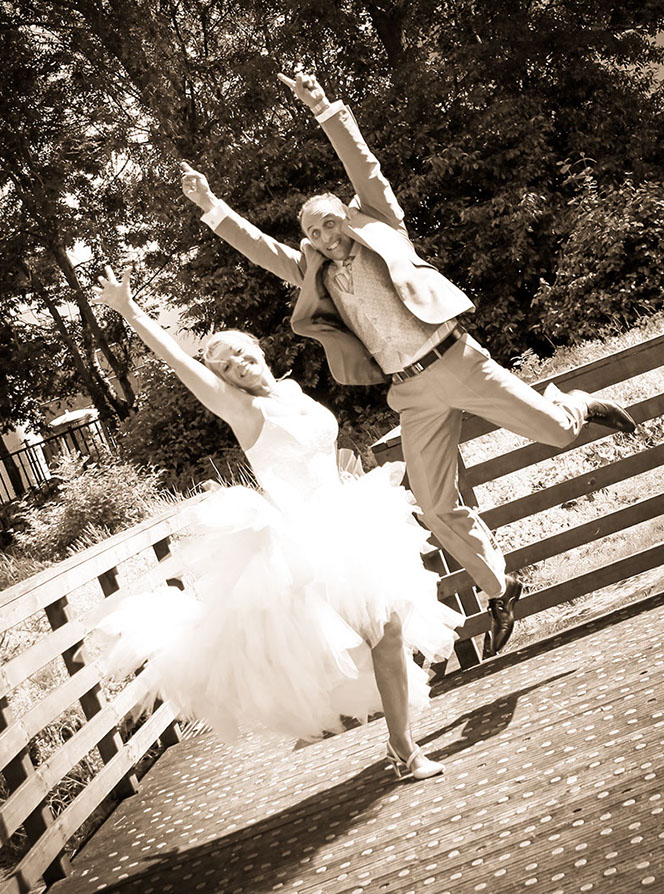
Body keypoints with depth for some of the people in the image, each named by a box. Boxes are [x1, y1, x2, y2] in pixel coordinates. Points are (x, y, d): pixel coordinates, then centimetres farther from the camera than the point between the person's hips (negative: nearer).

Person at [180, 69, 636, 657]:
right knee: (439, 508, 2)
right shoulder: (314, 275, 11)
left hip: (455, 360, -3)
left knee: (556, 431, -3)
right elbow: (257, 246, 9)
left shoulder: (378, 227, 5)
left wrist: (324, 109, -12)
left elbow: (364, 166, -4)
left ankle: (578, 405, 35)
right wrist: (209, 204, 3)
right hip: (411, 393, 3)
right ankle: (500, 590, 20)